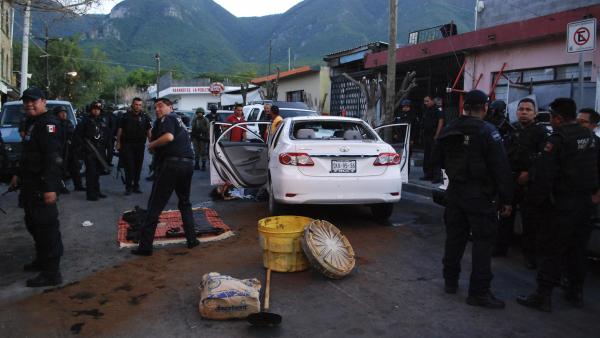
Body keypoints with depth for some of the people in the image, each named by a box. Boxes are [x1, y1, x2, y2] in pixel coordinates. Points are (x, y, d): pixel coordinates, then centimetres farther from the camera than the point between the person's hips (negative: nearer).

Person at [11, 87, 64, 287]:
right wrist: (19, 175, 24)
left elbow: (53, 158, -24)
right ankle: (42, 260, 36)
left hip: (42, 186, -11)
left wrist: (50, 187, -29)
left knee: (46, 226, -7)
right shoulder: (33, 123, 18)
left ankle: (52, 273, -1)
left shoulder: (48, 123, -15)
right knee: (33, 224, 20)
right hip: (31, 184, 11)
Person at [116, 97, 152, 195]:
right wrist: (118, 142, 0)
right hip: (127, 144, -1)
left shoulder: (145, 117, 5)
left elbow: (148, 131, 3)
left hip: (140, 145, 1)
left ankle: (136, 186, 17)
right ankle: (128, 187, 0)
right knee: (129, 166, -5)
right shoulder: (126, 116, 4)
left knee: (138, 166, 7)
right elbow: (120, 130, 5)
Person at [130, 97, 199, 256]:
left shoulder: (167, 118, -2)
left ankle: (145, 245, -3)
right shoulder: (179, 120, 25)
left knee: (155, 205, -3)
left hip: (171, 163, -8)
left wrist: (151, 145, -7)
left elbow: (169, 137, -22)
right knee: (185, 202, 23)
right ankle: (192, 239, 19)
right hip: (188, 163, 8)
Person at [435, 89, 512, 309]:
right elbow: (501, 168, -15)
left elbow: (440, 159, 17)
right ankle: (479, 292, 2)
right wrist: (506, 199, -10)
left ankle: (450, 281, 26)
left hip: (455, 192, 6)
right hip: (481, 195, -6)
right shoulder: (487, 132, -14)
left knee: (454, 236, 15)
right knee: (483, 241, 0)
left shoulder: (448, 131, 5)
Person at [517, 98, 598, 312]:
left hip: (564, 204, -8)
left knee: (551, 249, -2)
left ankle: (543, 296, 0)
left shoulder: (558, 139, -15)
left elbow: (544, 174, -18)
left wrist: (540, 198, -7)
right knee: (577, 248, 17)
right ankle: (576, 292, 26)